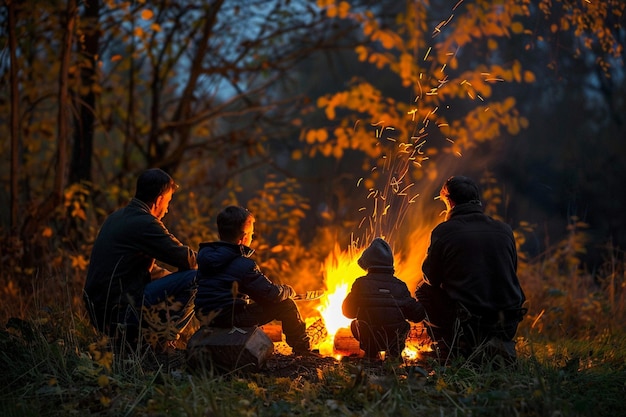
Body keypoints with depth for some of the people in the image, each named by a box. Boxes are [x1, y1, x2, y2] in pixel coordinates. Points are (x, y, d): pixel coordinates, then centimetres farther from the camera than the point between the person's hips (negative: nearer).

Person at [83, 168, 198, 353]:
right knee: (195, 279, -11)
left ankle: (126, 337, 16)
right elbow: (189, 260, -9)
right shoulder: (145, 223, -13)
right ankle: (160, 343, -4)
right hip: (120, 310, -10)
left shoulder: (117, 217, 16)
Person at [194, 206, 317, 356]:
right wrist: (288, 290, 11)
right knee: (286, 305, -2)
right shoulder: (244, 265, -16)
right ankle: (302, 348, 14)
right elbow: (272, 294, -12)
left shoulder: (204, 254, 5)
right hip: (229, 319, -9)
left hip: (205, 317, 9)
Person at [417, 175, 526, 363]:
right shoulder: (505, 230, 6)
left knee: (424, 291, 20)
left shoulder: (443, 231, -5)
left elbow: (431, 278, 4)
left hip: (468, 323, -4)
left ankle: (450, 351, 12)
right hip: (508, 325, 4)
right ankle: (502, 344, 15)